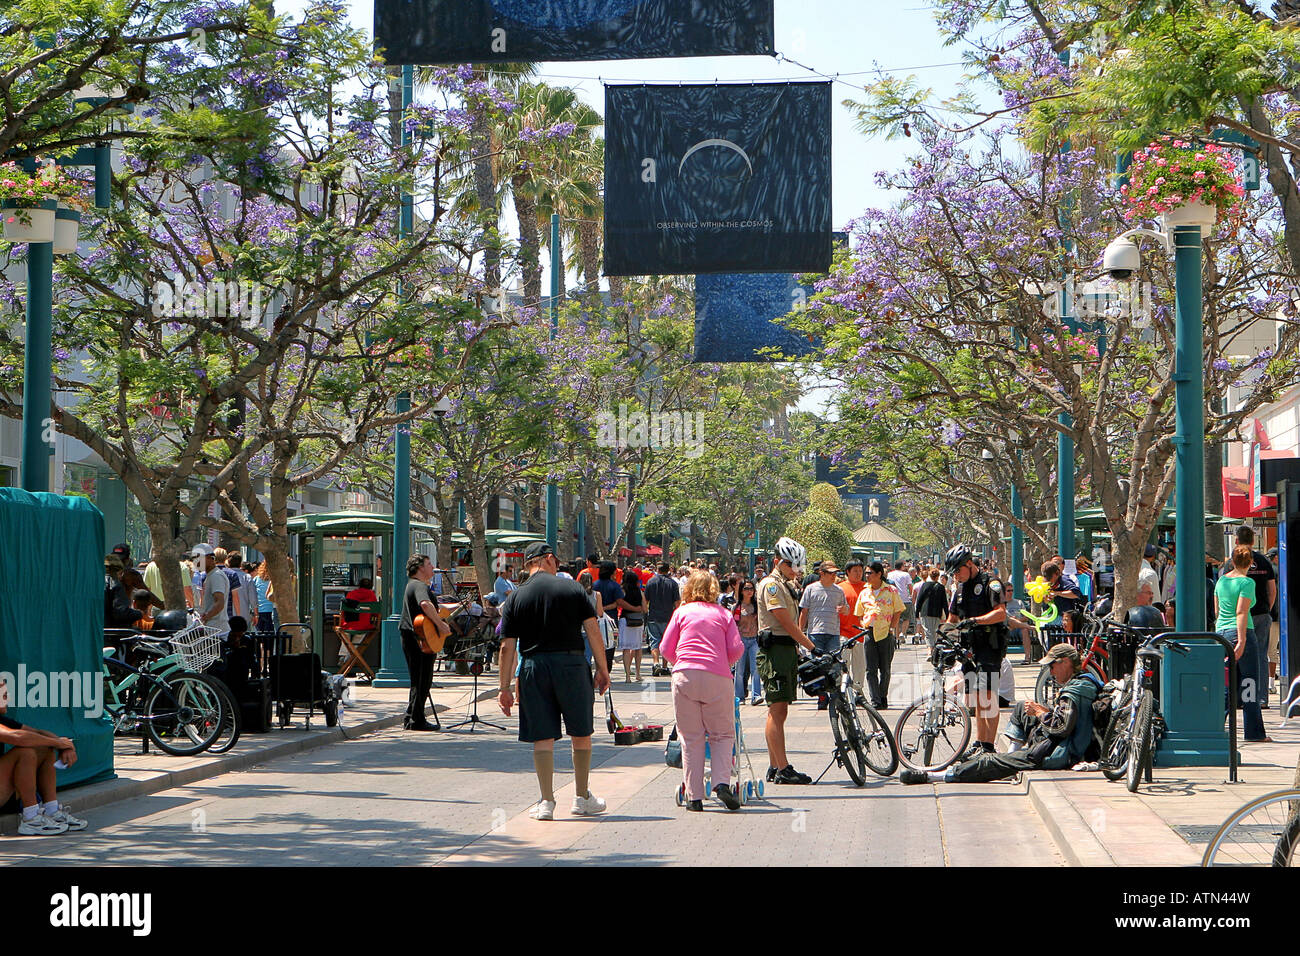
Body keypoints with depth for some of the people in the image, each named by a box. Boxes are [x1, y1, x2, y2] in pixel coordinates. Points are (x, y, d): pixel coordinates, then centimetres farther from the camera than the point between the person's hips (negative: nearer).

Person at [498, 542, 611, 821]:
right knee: (581, 734, 12)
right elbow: (592, 630, -2)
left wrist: (505, 688, 5)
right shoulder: (572, 588, 3)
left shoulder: (516, 598, 5)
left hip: (533, 667, 1)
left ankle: (547, 802, 3)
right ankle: (582, 798, 19)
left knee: (543, 737, 5)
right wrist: (603, 669, 4)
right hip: (571, 663, -1)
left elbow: (507, 647, 2)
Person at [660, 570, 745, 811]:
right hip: (717, 677, 0)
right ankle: (722, 783, -9)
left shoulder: (682, 612, 13)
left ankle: (694, 797, 3)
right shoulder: (723, 614, 14)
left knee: (691, 738, 5)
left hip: (685, 676, 0)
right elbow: (736, 649, 5)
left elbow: (666, 649, 10)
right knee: (722, 734, 11)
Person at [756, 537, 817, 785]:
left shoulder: (785, 586, 21)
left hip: (788, 650, 10)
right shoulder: (771, 584, -10)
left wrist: (800, 652, 15)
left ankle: (774, 767, 14)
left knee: (778, 712, 11)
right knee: (778, 710, -11)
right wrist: (812, 648, -18)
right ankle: (783, 769, -14)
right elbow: (786, 622, -17)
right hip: (774, 650, -10)